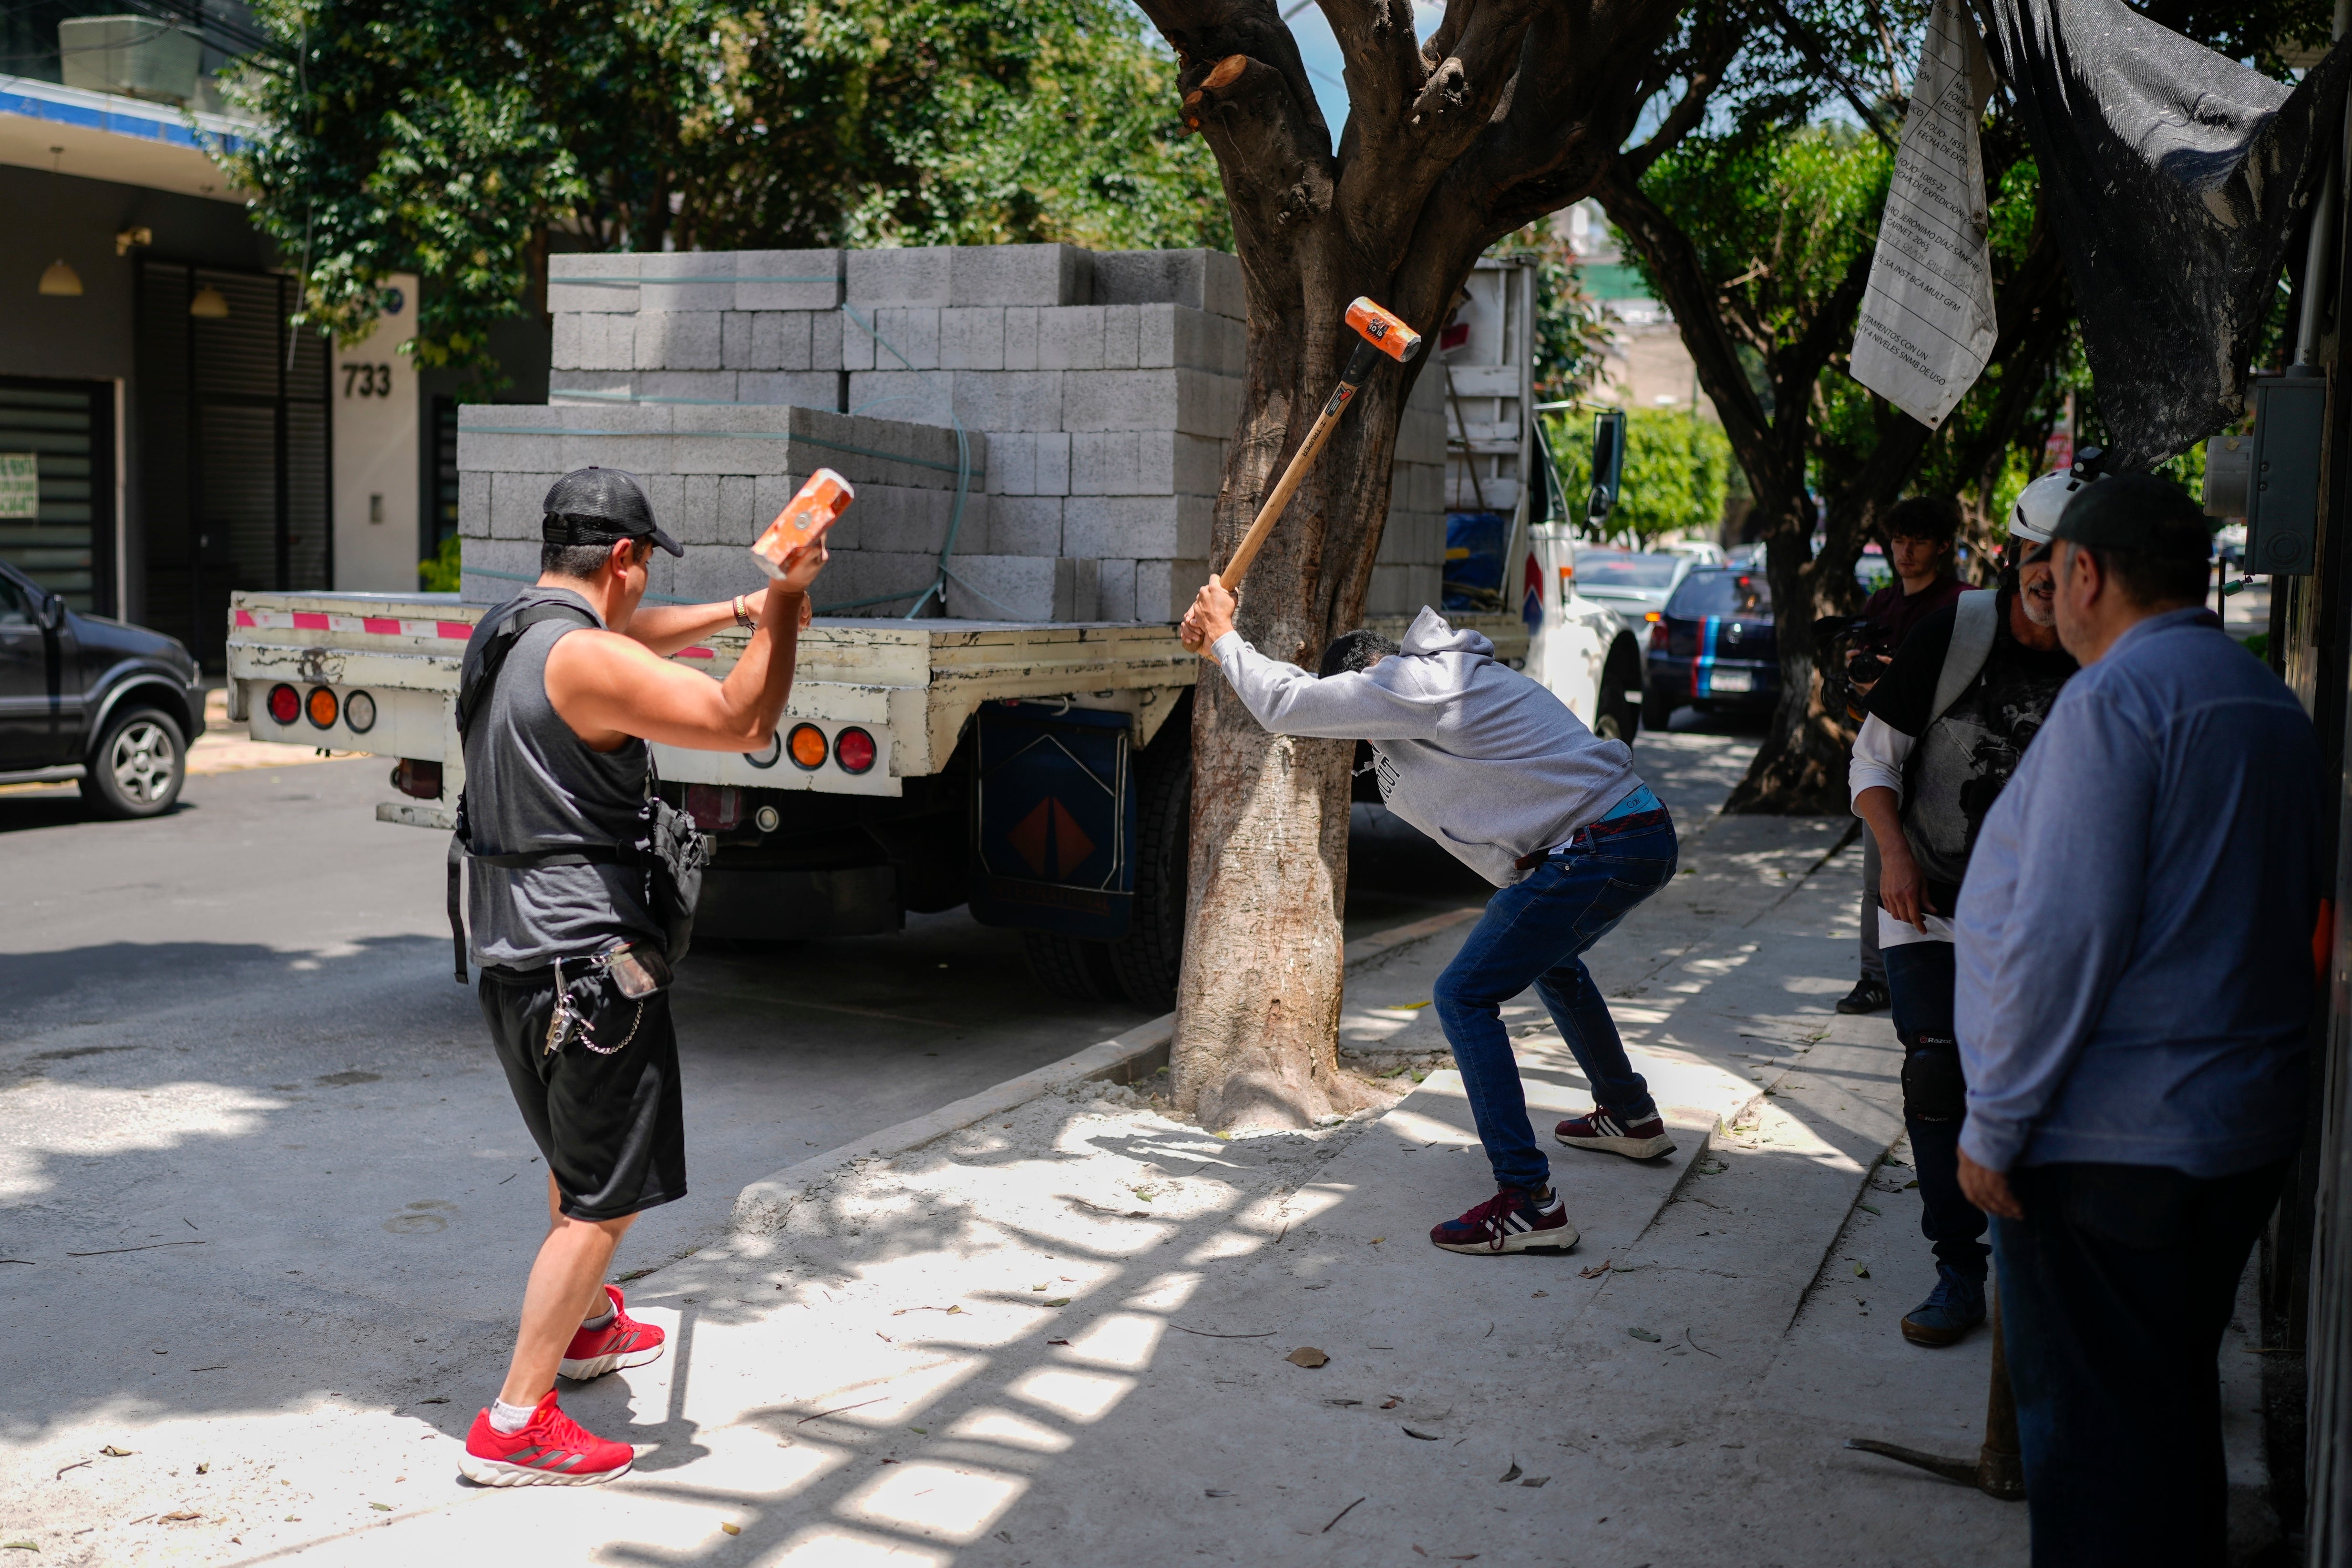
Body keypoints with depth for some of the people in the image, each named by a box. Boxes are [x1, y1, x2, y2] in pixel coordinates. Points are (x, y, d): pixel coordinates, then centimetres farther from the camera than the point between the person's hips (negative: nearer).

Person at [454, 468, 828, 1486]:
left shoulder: (503, 635, 9)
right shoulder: (588, 660, -21)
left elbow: (635, 638, 26)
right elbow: (742, 722, -19)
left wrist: (742, 609, 24)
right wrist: (785, 600, -14)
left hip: (512, 949, 10)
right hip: (587, 959, -10)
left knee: (578, 1156, 28)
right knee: (606, 1197, -2)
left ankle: (585, 1327, 47)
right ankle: (515, 1424, 2)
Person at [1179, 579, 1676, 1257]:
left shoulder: (1411, 685, -10)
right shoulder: (1441, 676, 21)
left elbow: (1286, 706, -7)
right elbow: (1316, 695, 29)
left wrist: (1225, 637, 9)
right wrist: (1221, 644, 23)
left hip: (1601, 850, -11)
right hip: (1644, 831, 11)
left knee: (1465, 996, -8)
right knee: (1550, 959, 35)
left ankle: (1528, 1202, -13)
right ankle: (1631, 1117, 50)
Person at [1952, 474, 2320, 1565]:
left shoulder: (2116, 698, -16)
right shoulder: (2273, 706, 12)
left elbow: (2063, 933, -22)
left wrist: (1995, 1124, -15)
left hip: (2110, 1144, -9)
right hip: (2245, 1128, 9)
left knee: (2091, 1431, 1)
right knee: (2176, 1397, 21)